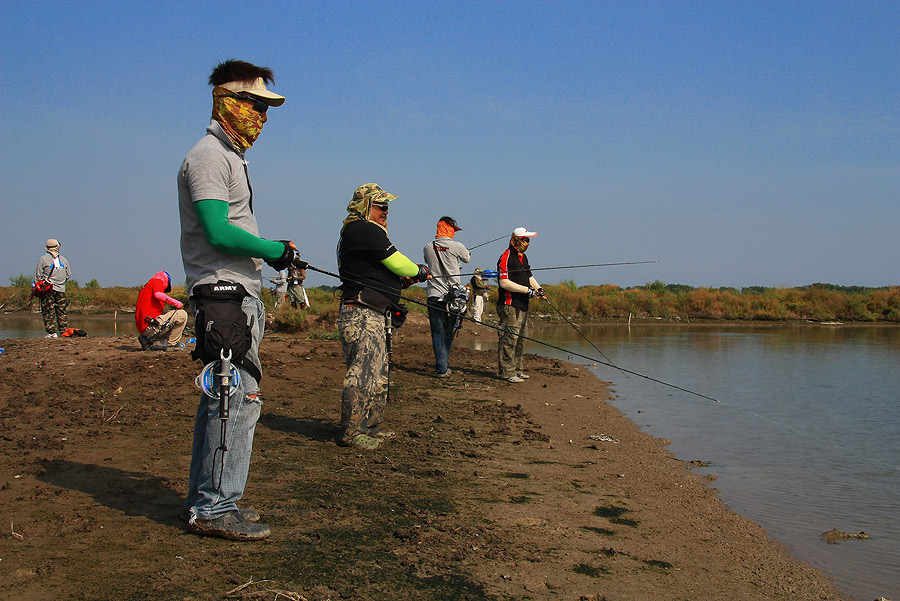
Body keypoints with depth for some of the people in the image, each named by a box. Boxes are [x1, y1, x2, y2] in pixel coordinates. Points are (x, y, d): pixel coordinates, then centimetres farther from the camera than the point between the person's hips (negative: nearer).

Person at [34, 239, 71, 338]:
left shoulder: (43, 259, -2)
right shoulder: (64, 260, 9)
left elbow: (38, 275, -2)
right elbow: (68, 275, 16)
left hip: (48, 289, -3)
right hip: (61, 290, 3)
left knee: (48, 311, -1)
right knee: (62, 311, 8)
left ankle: (52, 332, -6)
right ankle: (64, 331, 7)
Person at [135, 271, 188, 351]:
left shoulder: (145, 287, 31)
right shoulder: (157, 280, 5)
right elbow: (158, 294, -20)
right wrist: (176, 303, -13)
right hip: (151, 323, -9)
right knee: (182, 314, -5)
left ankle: (146, 340, 10)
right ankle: (172, 344, -5)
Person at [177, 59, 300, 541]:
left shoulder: (231, 157, 23)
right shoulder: (209, 156, -10)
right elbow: (219, 231, -21)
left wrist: (274, 252, 11)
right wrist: (274, 249, -11)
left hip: (238, 293, 11)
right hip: (222, 293, -11)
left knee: (220, 400, 12)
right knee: (237, 399, -11)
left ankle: (205, 501, 20)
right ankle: (214, 508, -4)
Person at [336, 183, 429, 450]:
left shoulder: (353, 233, 20)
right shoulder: (365, 231, -12)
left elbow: (381, 273, 23)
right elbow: (398, 264, -12)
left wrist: (405, 278, 7)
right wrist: (420, 272, 6)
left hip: (373, 316, 11)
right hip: (362, 315, -11)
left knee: (378, 373, 16)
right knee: (363, 374, -8)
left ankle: (369, 427, 24)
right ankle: (350, 433, -1)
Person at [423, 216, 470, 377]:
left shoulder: (428, 247, 2)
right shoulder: (456, 246, -5)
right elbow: (466, 259, 16)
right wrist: (467, 252, 40)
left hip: (434, 296, 1)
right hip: (452, 295, -1)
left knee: (438, 333, 2)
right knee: (448, 333, 11)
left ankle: (441, 368, -5)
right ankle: (444, 366, 18)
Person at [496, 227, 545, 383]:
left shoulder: (523, 257, 18)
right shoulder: (506, 257, -12)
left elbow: (528, 276, 29)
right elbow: (504, 283, -20)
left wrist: (538, 288, 9)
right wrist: (527, 290, -19)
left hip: (522, 306, 10)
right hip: (509, 305, -10)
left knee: (521, 339, 15)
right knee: (509, 339, -9)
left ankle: (517, 369, 24)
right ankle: (507, 372, -5)